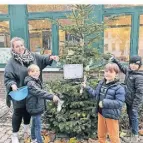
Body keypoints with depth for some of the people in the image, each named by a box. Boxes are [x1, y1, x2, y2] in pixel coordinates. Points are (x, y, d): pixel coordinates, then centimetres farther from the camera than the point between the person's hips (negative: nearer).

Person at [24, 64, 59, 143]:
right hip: (35, 108, -10)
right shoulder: (30, 83, -24)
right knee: (37, 126, -3)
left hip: (37, 107, 10)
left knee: (34, 124, 24)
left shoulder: (37, 81, 7)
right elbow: (39, 92, -39)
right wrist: (52, 96, -48)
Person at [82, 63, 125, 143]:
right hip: (101, 113, 7)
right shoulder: (101, 83, 2)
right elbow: (96, 94, 13)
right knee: (101, 135, 25)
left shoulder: (119, 88, -20)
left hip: (111, 115, -6)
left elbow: (119, 103, -26)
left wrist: (104, 102, -29)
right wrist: (87, 87, 9)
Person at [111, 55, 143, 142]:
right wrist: (115, 60, 14)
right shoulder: (128, 71, 0)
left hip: (133, 102, -7)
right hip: (128, 100, 7)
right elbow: (122, 67, 22)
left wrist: (135, 105, -24)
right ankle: (132, 130, 42)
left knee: (134, 117, 7)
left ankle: (135, 135, 24)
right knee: (130, 115, 22)